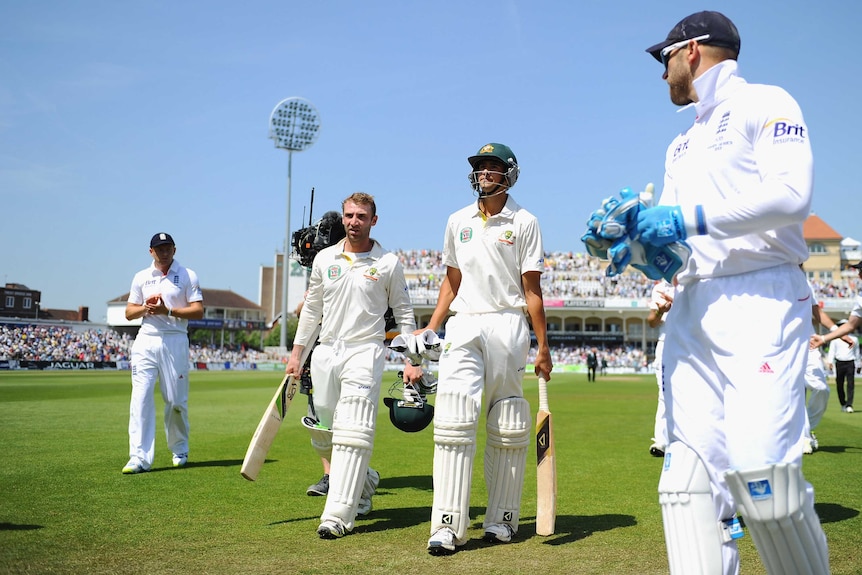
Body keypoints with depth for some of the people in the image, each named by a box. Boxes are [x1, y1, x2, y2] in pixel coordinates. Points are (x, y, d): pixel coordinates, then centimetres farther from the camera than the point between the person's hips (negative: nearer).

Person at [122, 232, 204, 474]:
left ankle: (180, 450, 22)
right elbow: (129, 313, 14)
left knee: (176, 400, 3)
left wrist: (167, 310, -14)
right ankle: (139, 458, -11)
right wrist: (146, 307, -7)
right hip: (145, 342, 2)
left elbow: (198, 311, -3)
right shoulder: (141, 278, 13)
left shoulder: (187, 276, 4)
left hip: (175, 342, -2)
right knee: (140, 398, -9)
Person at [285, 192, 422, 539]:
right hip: (326, 353, 5)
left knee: (352, 433, -14)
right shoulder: (324, 258, 10)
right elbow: (311, 309, 17)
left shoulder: (388, 263, 1)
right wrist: (296, 352, 13)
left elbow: (404, 314, 5)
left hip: (365, 352, -4)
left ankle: (338, 516, -13)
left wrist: (411, 361, -2)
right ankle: (364, 483, 32)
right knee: (322, 434, 7)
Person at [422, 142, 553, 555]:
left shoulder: (523, 222, 3)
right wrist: (430, 330, 9)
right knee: (452, 422, -8)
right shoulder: (458, 222, 15)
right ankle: (449, 526, -7)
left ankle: (501, 518, 14)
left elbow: (531, 289, 1)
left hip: (507, 325, -3)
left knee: (507, 428, 2)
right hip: (462, 326, 3)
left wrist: (543, 346, -4)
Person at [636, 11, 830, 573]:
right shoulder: (682, 147, 28)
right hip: (692, 311, 7)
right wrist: (637, 242, 2)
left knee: (762, 471, -17)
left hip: (762, 300, -7)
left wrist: (689, 219, -15)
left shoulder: (765, 104, 6)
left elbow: (792, 193, -13)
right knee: (689, 478, -4)